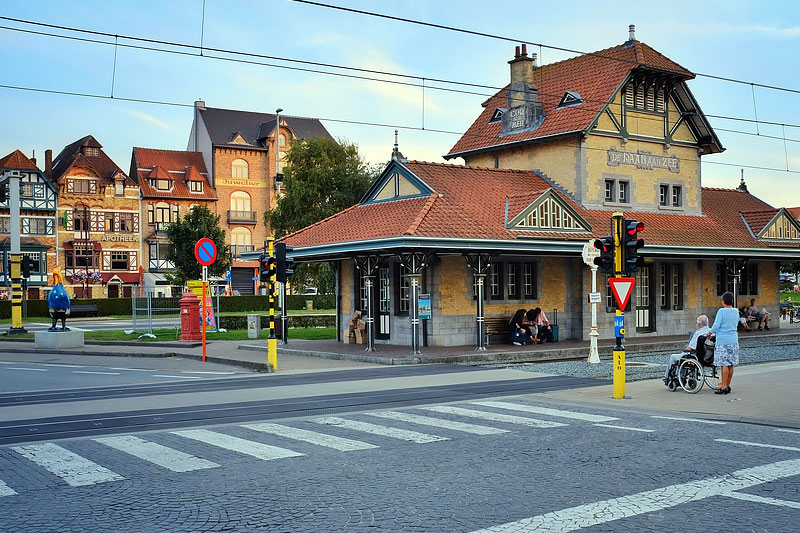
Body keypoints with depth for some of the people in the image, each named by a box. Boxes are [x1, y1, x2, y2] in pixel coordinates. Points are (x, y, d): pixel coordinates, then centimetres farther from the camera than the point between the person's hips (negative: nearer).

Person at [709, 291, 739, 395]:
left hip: (723, 341, -6)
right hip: (734, 340, 6)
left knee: (724, 364, -7)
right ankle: (728, 385, 17)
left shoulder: (722, 311, -11)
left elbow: (716, 325, -15)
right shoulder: (736, 311, 9)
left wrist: (710, 332, 4)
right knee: (731, 365, 10)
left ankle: (724, 387, -7)